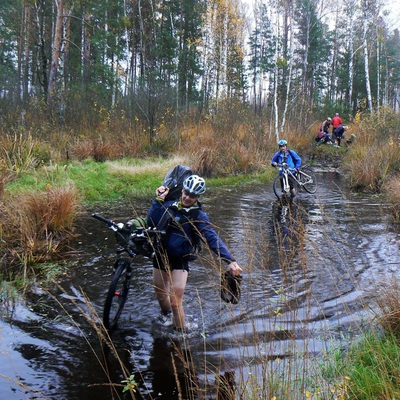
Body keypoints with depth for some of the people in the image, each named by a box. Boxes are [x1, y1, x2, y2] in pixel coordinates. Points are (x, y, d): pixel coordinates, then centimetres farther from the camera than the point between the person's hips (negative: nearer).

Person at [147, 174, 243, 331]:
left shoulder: (199, 216, -11)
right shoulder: (169, 205, -1)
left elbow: (213, 238, -22)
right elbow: (151, 222, -13)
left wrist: (230, 260, -34)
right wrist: (158, 199, -17)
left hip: (180, 261, -4)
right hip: (160, 256, 4)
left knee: (175, 302, -9)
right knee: (161, 296, 18)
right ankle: (165, 319, 49)